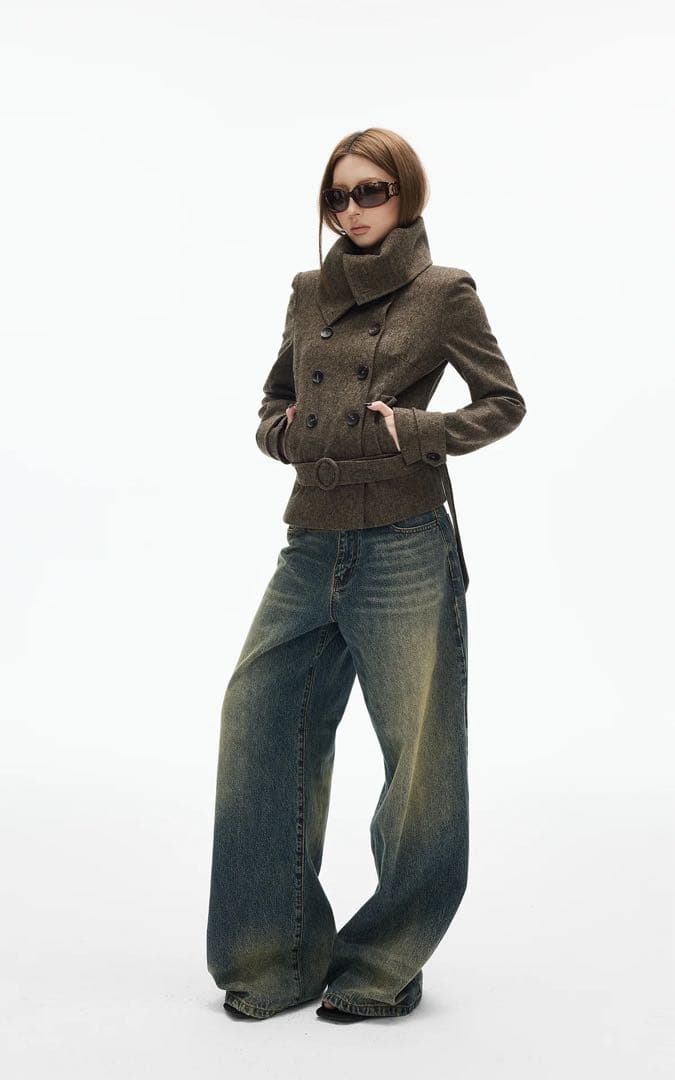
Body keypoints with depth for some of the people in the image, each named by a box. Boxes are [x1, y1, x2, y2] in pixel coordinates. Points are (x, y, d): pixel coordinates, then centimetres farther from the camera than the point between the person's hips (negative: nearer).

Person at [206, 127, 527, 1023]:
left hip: (405, 549, -5)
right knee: (264, 737, 5)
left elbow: (503, 403, 1)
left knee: (417, 756, 3)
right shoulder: (310, 292, 14)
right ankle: (277, 958, 20)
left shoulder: (444, 293, 0)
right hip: (312, 545, 5)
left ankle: (385, 966, 21)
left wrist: (416, 430, -12)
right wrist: (279, 430, 4)